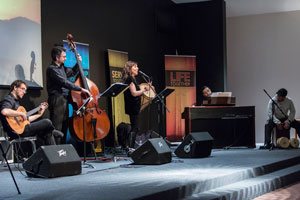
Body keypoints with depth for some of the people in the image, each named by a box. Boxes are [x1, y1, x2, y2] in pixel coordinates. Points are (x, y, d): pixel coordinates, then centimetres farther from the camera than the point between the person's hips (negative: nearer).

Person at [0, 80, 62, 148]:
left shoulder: (16, 101, 22)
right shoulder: (9, 99, -7)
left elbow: (25, 120, 22)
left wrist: (39, 114, 22)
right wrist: (21, 114, -21)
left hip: (23, 129, 10)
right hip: (16, 131, -10)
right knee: (47, 122, -10)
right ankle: (53, 132, 23)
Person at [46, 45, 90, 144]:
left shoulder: (62, 67, 15)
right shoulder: (52, 69, -12)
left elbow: (72, 72, 34)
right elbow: (64, 82, -22)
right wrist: (80, 89, -23)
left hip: (64, 100, 10)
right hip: (57, 100, -10)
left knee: (64, 128, 13)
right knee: (57, 129, -12)